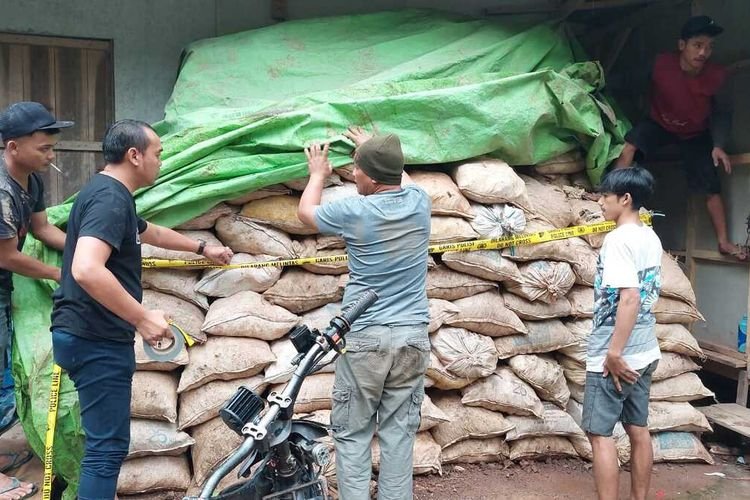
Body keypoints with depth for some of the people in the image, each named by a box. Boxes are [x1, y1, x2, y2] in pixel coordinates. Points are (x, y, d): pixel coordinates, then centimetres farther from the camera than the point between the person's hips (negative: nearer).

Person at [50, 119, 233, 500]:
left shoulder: (109, 193, 15)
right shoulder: (110, 197, -19)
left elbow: (152, 233, 34)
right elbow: (86, 270, -34)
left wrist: (203, 248, 44)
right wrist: (143, 318, -28)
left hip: (90, 336, 11)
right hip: (97, 342, -11)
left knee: (105, 440, 21)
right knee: (108, 445, -4)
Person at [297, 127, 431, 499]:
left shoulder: (354, 211, -9)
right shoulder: (419, 202, 2)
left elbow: (306, 211, 12)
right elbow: (401, 178, 29)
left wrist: (318, 174, 29)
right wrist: (373, 149, 41)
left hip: (365, 338, -4)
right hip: (412, 337, 4)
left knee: (352, 433, 6)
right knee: (398, 432, 8)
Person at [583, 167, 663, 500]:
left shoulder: (618, 239, -17)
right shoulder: (651, 238, 10)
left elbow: (629, 298, -26)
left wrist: (614, 353, -23)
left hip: (616, 356, -9)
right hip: (644, 353, 9)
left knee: (599, 433, -1)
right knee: (638, 429, 14)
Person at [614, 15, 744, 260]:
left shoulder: (716, 76, -23)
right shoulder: (661, 64, -28)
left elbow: (722, 113, -9)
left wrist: (719, 145, -18)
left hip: (696, 133, 1)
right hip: (660, 123, 0)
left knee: (711, 187, -1)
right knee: (629, 145, -31)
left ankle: (724, 241, 11)